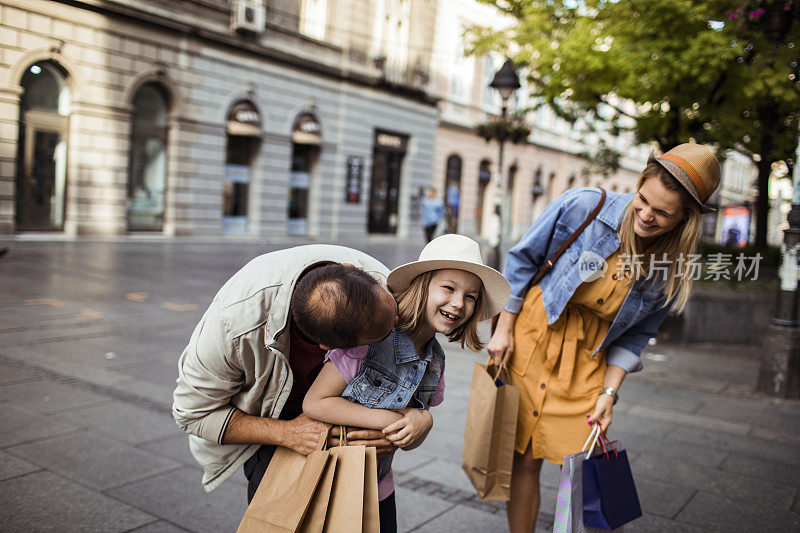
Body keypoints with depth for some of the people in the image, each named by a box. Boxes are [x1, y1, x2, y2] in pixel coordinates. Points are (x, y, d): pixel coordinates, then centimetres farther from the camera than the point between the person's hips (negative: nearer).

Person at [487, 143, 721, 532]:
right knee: (524, 460, 4)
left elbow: (635, 336, 5)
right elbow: (522, 260, -4)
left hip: (587, 363, 2)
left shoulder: (672, 275, -7)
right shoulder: (582, 206, -15)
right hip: (529, 341, -1)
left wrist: (608, 392, -5)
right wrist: (504, 328, -4)